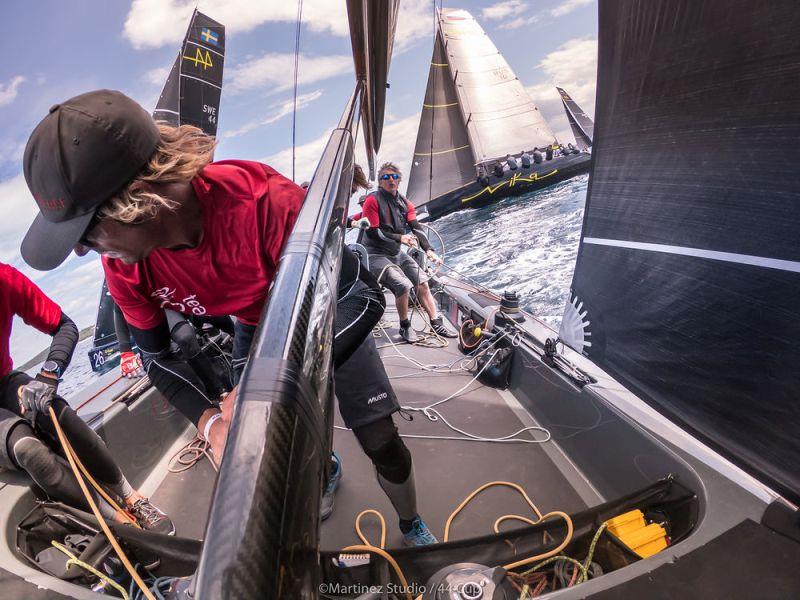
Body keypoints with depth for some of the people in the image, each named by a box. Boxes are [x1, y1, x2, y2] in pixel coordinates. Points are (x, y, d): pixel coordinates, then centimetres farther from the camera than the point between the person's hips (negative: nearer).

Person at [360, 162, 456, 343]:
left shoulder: (404, 203, 8)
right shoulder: (373, 200, -10)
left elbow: (416, 228, -3)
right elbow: (372, 232, -16)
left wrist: (428, 250, -18)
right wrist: (400, 238, -18)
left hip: (397, 254, 7)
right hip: (376, 255, -7)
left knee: (422, 282, -2)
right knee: (404, 285, -24)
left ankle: (437, 325, 9)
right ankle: (405, 327, -3)